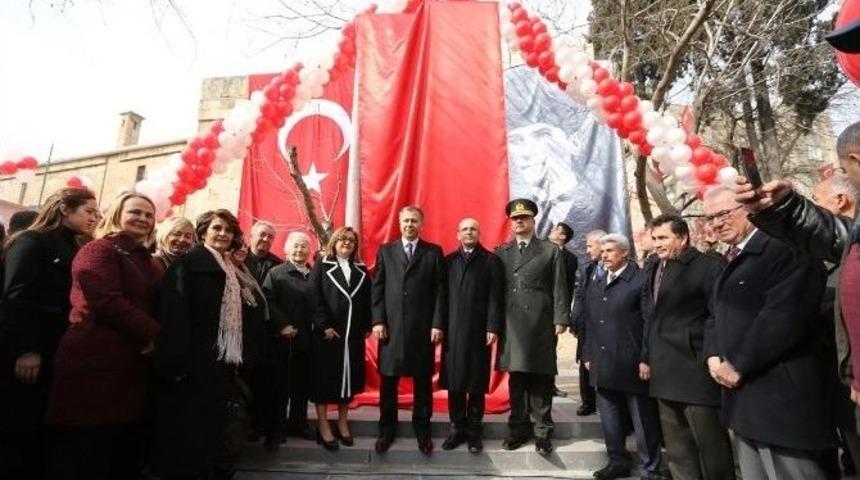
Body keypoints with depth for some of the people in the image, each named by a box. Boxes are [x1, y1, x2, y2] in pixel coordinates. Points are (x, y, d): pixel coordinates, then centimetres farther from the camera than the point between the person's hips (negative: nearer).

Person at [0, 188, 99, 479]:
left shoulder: (71, 251, 18)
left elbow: (67, 303, 14)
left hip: (47, 357, 7)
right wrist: (24, 349, -21)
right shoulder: (32, 241, -5)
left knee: (36, 433, 9)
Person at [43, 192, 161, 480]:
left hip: (131, 367, 8)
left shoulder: (145, 261, 20)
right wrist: (152, 334, -11)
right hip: (95, 364, -8)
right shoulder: (100, 249, -4)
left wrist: (152, 339, -1)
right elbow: (107, 302, -17)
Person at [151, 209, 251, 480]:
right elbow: (175, 314, -17)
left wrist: (236, 358, 13)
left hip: (221, 361, 8)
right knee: (187, 429, 2)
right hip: (194, 361, -7)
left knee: (213, 421, 16)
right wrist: (178, 361, -23)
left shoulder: (229, 270, 14)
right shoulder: (187, 264, -8)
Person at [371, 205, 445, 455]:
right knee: (388, 380, 9)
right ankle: (387, 429, 25)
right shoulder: (385, 251, 9)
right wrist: (377, 321, -4)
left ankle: (422, 429, 24)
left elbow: (440, 290, 1)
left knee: (422, 380, 8)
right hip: (391, 326, 1)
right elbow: (377, 288, 5)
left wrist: (438, 324, -6)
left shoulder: (434, 252, 5)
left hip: (423, 327, -1)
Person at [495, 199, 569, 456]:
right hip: (511, 326, 2)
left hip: (540, 325, -2)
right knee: (516, 378, 9)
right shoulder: (501, 253, 10)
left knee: (541, 379, 4)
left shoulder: (551, 251, 6)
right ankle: (519, 428, 22)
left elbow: (559, 289, 2)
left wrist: (560, 320, -6)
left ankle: (542, 432, 16)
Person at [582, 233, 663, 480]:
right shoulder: (595, 286, 14)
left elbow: (650, 323, -11)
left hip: (631, 365, -6)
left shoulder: (641, 281, -7)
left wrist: (646, 359, -14)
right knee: (609, 419, 16)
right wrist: (588, 355, 12)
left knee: (643, 421, 7)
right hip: (603, 365, 7)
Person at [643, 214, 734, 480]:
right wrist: (648, 357, 13)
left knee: (711, 445, 4)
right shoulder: (654, 270, 13)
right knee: (676, 451, 16)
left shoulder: (708, 265, -9)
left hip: (696, 372, -7)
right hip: (665, 373, 7)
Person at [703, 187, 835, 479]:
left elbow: (783, 317, -22)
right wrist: (713, 355, 2)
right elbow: (719, 316, 20)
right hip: (743, 398, 9)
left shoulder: (785, 248, -12)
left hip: (780, 398, -9)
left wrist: (738, 365, -16)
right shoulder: (731, 261, 17)